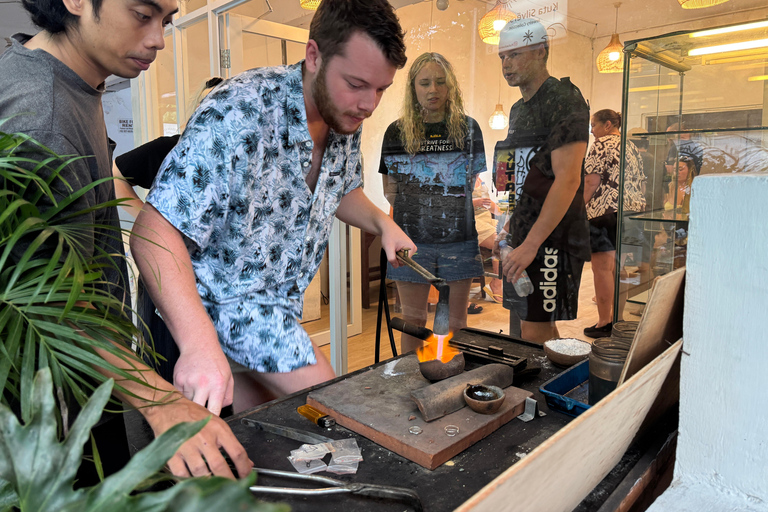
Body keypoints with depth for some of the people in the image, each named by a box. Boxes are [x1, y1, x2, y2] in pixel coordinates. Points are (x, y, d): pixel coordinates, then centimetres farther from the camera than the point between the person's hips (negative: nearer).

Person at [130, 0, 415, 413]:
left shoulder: (346, 121, -5)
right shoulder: (239, 112, -30)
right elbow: (154, 233, -33)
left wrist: (381, 223, -7)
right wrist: (199, 342, -46)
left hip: (277, 299, 7)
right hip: (212, 299, -7)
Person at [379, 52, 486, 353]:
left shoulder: (468, 128, 6)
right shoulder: (397, 132, 4)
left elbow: (477, 184, 11)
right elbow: (390, 190, 9)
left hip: (459, 240, 1)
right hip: (412, 240, 0)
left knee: (456, 322, 10)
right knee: (413, 320, 7)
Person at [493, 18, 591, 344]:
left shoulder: (565, 100, -10)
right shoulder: (518, 109, 18)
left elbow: (568, 180, -20)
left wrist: (531, 244, -24)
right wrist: (511, 226, 15)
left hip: (552, 237, -9)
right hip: (525, 235, 9)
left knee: (535, 334, -7)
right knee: (538, 328, 15)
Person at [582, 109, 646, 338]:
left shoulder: (602, 144, -5)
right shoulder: (631, 146, 20)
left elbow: (591, 182, -12)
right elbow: (640, 182, 19)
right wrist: (637, 204, 23)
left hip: (606, 210, -9)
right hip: (633, 209, 9)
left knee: (602, 267, -5)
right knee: (618, 267, 14)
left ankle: (604, 323, -3)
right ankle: (617, 318, 21)